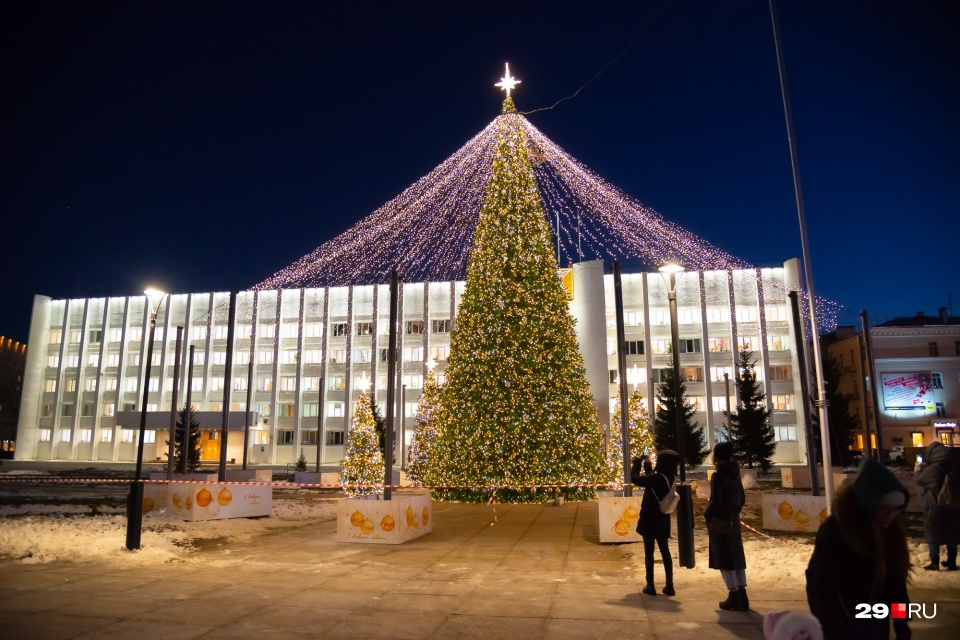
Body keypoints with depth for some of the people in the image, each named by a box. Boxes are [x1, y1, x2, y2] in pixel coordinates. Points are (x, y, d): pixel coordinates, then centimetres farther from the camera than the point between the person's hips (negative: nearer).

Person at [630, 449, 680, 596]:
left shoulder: (656, 478, -22)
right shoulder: (669, 478, 1)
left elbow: (635, 479, -16)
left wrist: (637, 464, -2)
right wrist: (646, 465, 16)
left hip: (650, 520, -7)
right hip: (663, 521, 7)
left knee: (649, 553, 3)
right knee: (665, 552, 13)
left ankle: (650, 586, 7)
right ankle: (669, 586, 14)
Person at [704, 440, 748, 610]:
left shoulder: (718, 476, -15)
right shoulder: (735, 475, 9)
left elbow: (716, 502, -19)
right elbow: (742, 499, 13)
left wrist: (707, 515, -3)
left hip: (719, 522, -8)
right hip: (733, 521, 8)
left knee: (724, 559, -1)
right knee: (736, 558, 12)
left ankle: (734, 597, 0)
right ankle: (742, 596, 15)